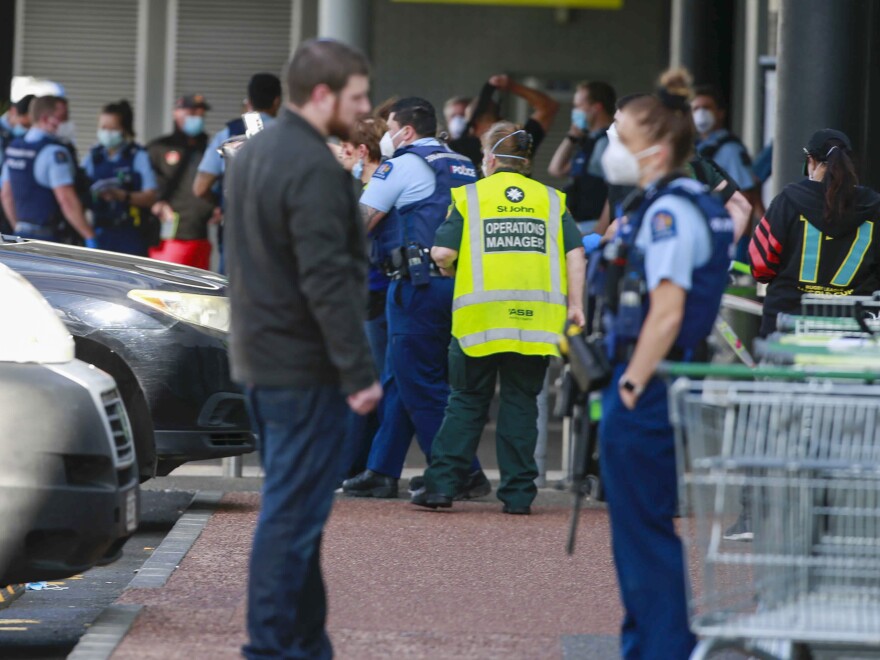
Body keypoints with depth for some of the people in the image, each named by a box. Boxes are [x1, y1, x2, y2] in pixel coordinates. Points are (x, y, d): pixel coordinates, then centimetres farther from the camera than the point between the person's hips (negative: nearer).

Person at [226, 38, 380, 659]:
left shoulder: (252, 154, 13)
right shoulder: (314, 169, -19)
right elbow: (328, 280, -23)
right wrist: (359, 371, -21)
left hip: (260, 354, 10)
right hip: (305, 367, -10)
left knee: (293, 508, 15)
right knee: (294, 514, -6)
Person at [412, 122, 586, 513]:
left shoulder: (469, 197, 4)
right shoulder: (552, 200, 10)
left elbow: (442, 252, -5)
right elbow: (575, 254, 2)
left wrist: (449, 269, 15)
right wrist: (575, 305, 4)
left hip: (481, 316, -1)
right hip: (536, 317, 1)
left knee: (467, 401, 8)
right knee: (521, 401, 8)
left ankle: (442, 484, 4)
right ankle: (518, 492, 5)